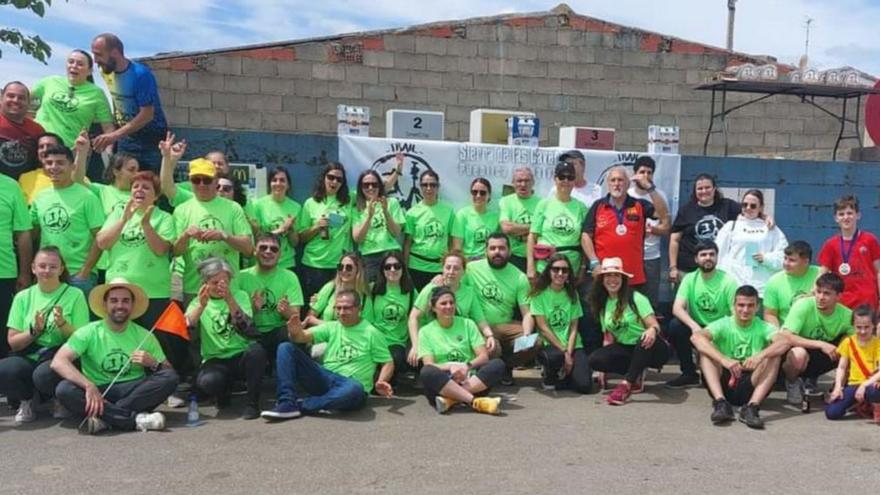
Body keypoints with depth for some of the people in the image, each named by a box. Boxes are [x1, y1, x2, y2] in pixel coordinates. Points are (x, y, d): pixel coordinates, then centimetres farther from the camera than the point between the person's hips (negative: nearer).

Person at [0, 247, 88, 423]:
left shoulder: (75, 295, 1)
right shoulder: (23, 297, 9)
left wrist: (62, 324, -19)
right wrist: (34, 331, -11)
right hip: (28, 358, 3)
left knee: (44, 374, -36)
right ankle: (27, 401, 4)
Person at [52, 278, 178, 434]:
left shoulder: (144, 336, 7)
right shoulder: (89, 332, 1)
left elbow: (168, 373, 7)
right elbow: (58, 362, -13)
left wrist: (153, 364, -16)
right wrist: (89, 385, -27)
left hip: (135, 392, 1)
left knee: (170, 377, -23)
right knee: (64, 390, -29)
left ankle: (105, 418, -26)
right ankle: (136, 418, -31)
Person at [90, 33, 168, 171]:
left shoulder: (141, 74, -20)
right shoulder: (107, 73, 2)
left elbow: (147, 115, -24)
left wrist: (115, 135, -29)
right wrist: (111, 135, 1)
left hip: (151, 139, -6)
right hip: (125, 139, 6)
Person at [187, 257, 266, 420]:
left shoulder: (240, 295, 5)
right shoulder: (199, 301, 9)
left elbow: (247, 330, -14)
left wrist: (229, 299, -27)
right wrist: (201, 305, -26)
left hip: (241, 357, 0)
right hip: (215, 360, 0)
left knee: (256, 349, -34)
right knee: (208, 381, -34)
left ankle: (252, 403, -15)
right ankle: (223, 393, 4)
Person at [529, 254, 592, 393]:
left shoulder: (572, 294, 8)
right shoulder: (539, 294, -2)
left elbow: (573, 328, 4)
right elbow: (543, 328, -7)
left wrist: (569, 352, -11)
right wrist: (563, 352, -11)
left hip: (572, 345, 3)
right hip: (548, 344, -3)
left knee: (584, 385, -19)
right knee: (555, 356, -39)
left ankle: (562, 373, 15)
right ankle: (549, 377, -2)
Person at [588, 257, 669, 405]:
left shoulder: (636, 299, -10)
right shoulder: (603, 304, 6)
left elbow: (655, 325, -17)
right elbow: (609, 337, 9)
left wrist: (652, 330, -41)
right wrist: (605, 365, 4)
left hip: (648, 348, -5)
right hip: (625, 350, 5)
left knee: (646, 338, -41)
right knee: (595, 360, -23)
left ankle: (626, 384, -32)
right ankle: (636, 373, -5)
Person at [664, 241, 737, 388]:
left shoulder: (728, 281, -10)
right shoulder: (690, 279, -3)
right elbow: (677, 308, -15)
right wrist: (694, 325, -34)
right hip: (696, 328, 3)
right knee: (674, 326, -25)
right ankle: (689, 373, -7)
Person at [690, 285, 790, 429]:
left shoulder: (763, 327, 3)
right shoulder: (723, 325, 0)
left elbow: (784, 342, -19)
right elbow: (696, 337, -21)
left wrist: (760, 356, -37)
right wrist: (723, 359, -35)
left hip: (751, 386, 0)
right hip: (724, 384, 0)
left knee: (774, 355, -19)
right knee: (705, 349, -19)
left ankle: (751, 407, -32)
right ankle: (721, 403, -32)